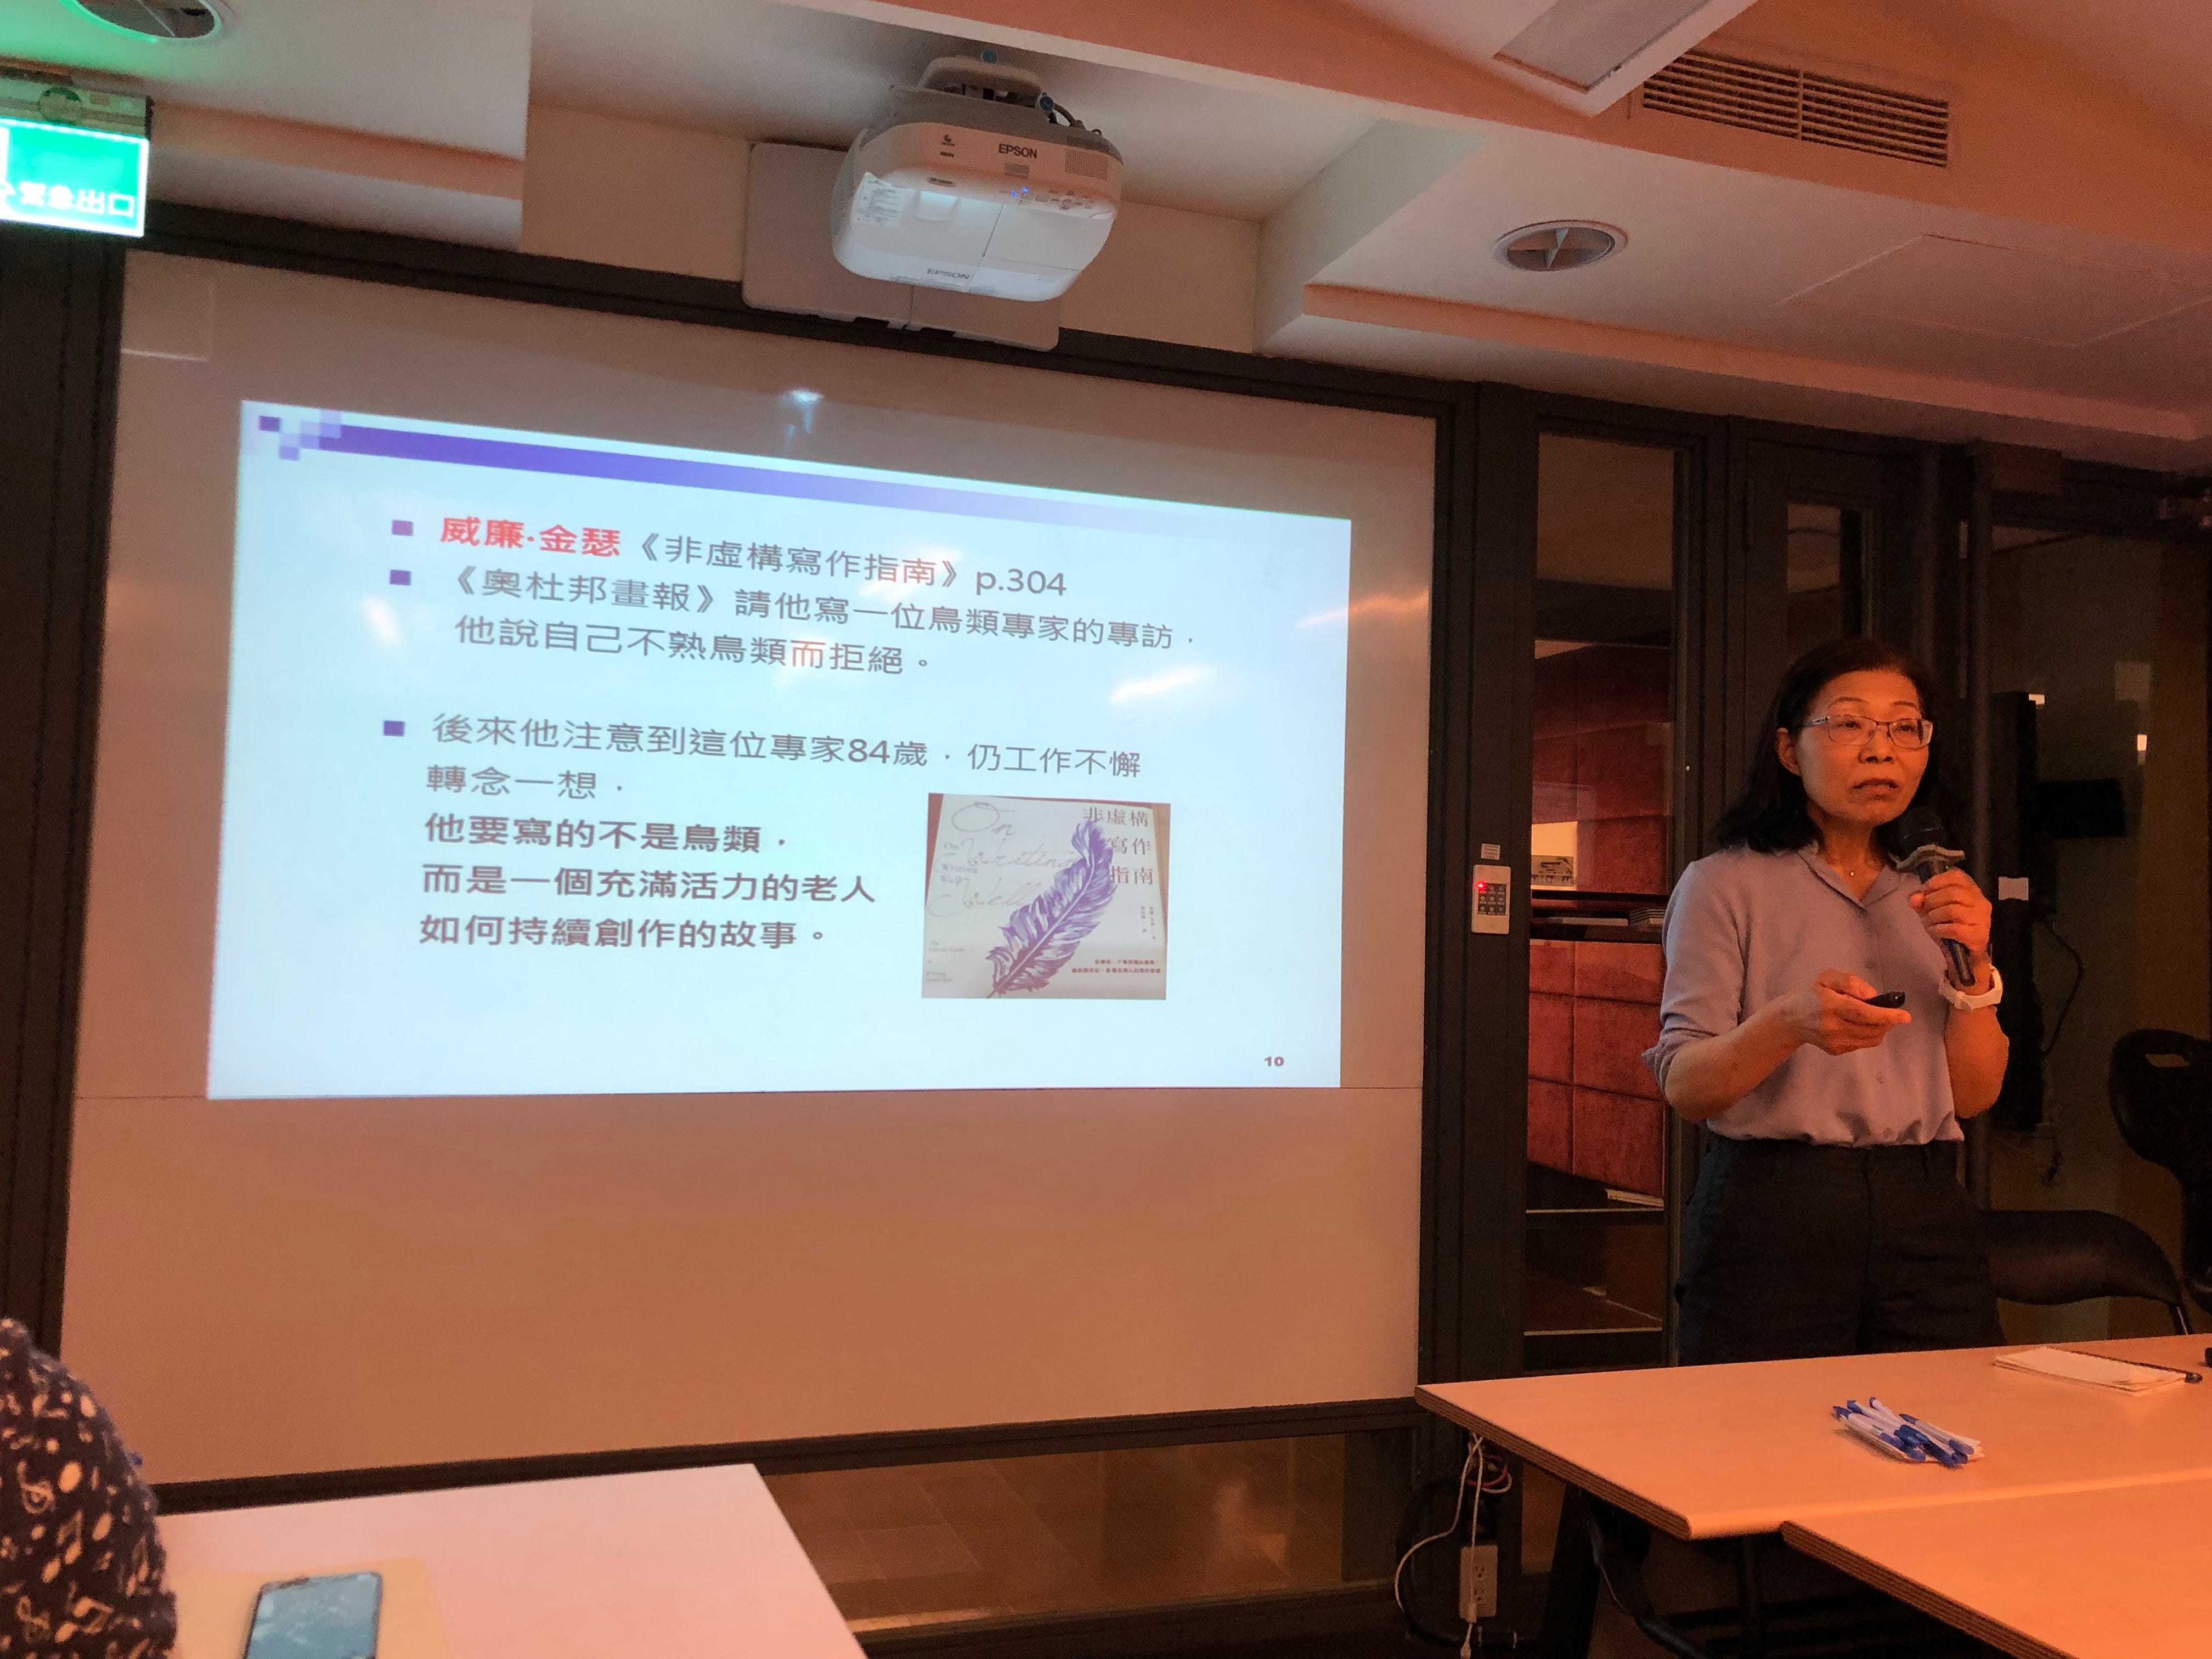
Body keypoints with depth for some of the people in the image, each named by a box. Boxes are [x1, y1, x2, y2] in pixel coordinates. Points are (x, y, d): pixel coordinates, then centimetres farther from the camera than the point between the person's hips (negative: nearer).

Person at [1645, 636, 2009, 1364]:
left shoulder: (1935, 897, 14)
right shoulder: (1724, 885, -3)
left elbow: (1975, 1095, 7)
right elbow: (1683, 1086, -11)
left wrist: (1974, 969, -8)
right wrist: (1788, 1023, -29)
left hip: (1925, 1220, 5)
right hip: (1774, 1213, -4)